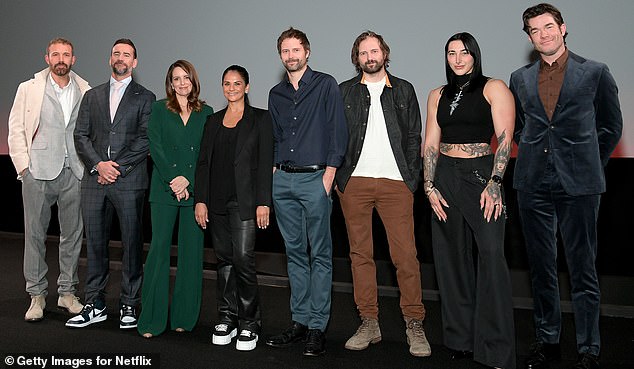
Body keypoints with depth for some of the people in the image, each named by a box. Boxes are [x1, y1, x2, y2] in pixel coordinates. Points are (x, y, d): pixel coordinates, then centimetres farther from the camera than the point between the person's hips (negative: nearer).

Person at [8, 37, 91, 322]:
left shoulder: (86, 91, 7)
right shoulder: (29, 89, 5)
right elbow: (16, 129, 4)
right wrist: (23, 166, -4)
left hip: (74, 173, 1)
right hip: (38, 173, -1)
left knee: (72, 234, 6)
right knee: (35, 234, 4)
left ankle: (67, 292, 19)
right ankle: (37, 295, 16)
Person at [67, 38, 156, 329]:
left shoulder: (145, 98, 6)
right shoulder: (92, 96, 17)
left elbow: (145, 140, -4)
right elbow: (80, 135, 9)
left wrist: (116, 167, -11)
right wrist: (98, 164, -7)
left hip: (129, 181, -3)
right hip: (94, 180, 4)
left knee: (132, 243, 1)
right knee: (95, 243, 8)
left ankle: (129, 306, 12)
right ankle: (95, 305, 19)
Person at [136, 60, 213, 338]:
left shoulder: (206, 113, 11)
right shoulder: (159, 109, 9)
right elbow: (155, 146, -1)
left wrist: (187, 180, -9)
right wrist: (173, 179, -11)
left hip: (194, 189, 1)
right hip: (164, 188, -1)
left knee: (191, 252, 3)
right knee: (159, 248, -4)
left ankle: (184, 317, 14)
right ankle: (151, 319, 5)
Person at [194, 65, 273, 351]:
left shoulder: (260, 118, 2)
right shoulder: (213, 121, 15)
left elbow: (265, 162, -5)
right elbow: (203, 162, 12)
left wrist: (263, 202, -12)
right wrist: (200, 199, 4)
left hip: (245, 200, -4)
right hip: (218, 200, 5)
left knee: (243, 258, -9)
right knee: (224, 260, 9)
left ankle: (249, 324, 6)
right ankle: (227, 320, 21)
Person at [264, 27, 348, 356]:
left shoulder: (325, 85, 1)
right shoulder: (276, 94, 16)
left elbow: (339, 131, -4)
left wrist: (329, 173, -11)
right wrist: (275, 168, 10)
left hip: (315, 178, -5)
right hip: (283, 180, 5)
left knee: (320, 254, -1)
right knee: (294, 252, 10)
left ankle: (318, 326, 6)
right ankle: (299, 320, 19)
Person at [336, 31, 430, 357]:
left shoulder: (404, 91, 14)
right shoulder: (344, 92, 13)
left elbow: (414, 137, 10)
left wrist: (412, 178, -1)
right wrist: (338, 177, -2)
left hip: (395, 183, -1)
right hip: (354, 183, 1)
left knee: (405, 254, -5)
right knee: (360, 254, 4)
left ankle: (414, 325, 7)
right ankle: (369, 324, 14)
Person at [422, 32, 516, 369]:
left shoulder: (494, 88, 2)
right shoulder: (438, 95, 14)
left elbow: (505, 138, -7)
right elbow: (431, 144, 10)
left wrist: (494, 183, -16)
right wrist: (429, 186, 0)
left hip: (482, 174, -4)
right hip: (445, 178, 4)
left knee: (490, 257, -8)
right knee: (452, 261, 8)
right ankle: (460, 340, 21)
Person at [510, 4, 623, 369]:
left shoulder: (595, 72, 3)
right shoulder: (520, 78, 11)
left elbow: (611, 126, 10)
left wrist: (588, 165, 7)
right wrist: (535, 155, 12)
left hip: (578, 184, -3)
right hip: (534, 184, 3)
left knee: (583, 268, 2)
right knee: (542, 267, 10)